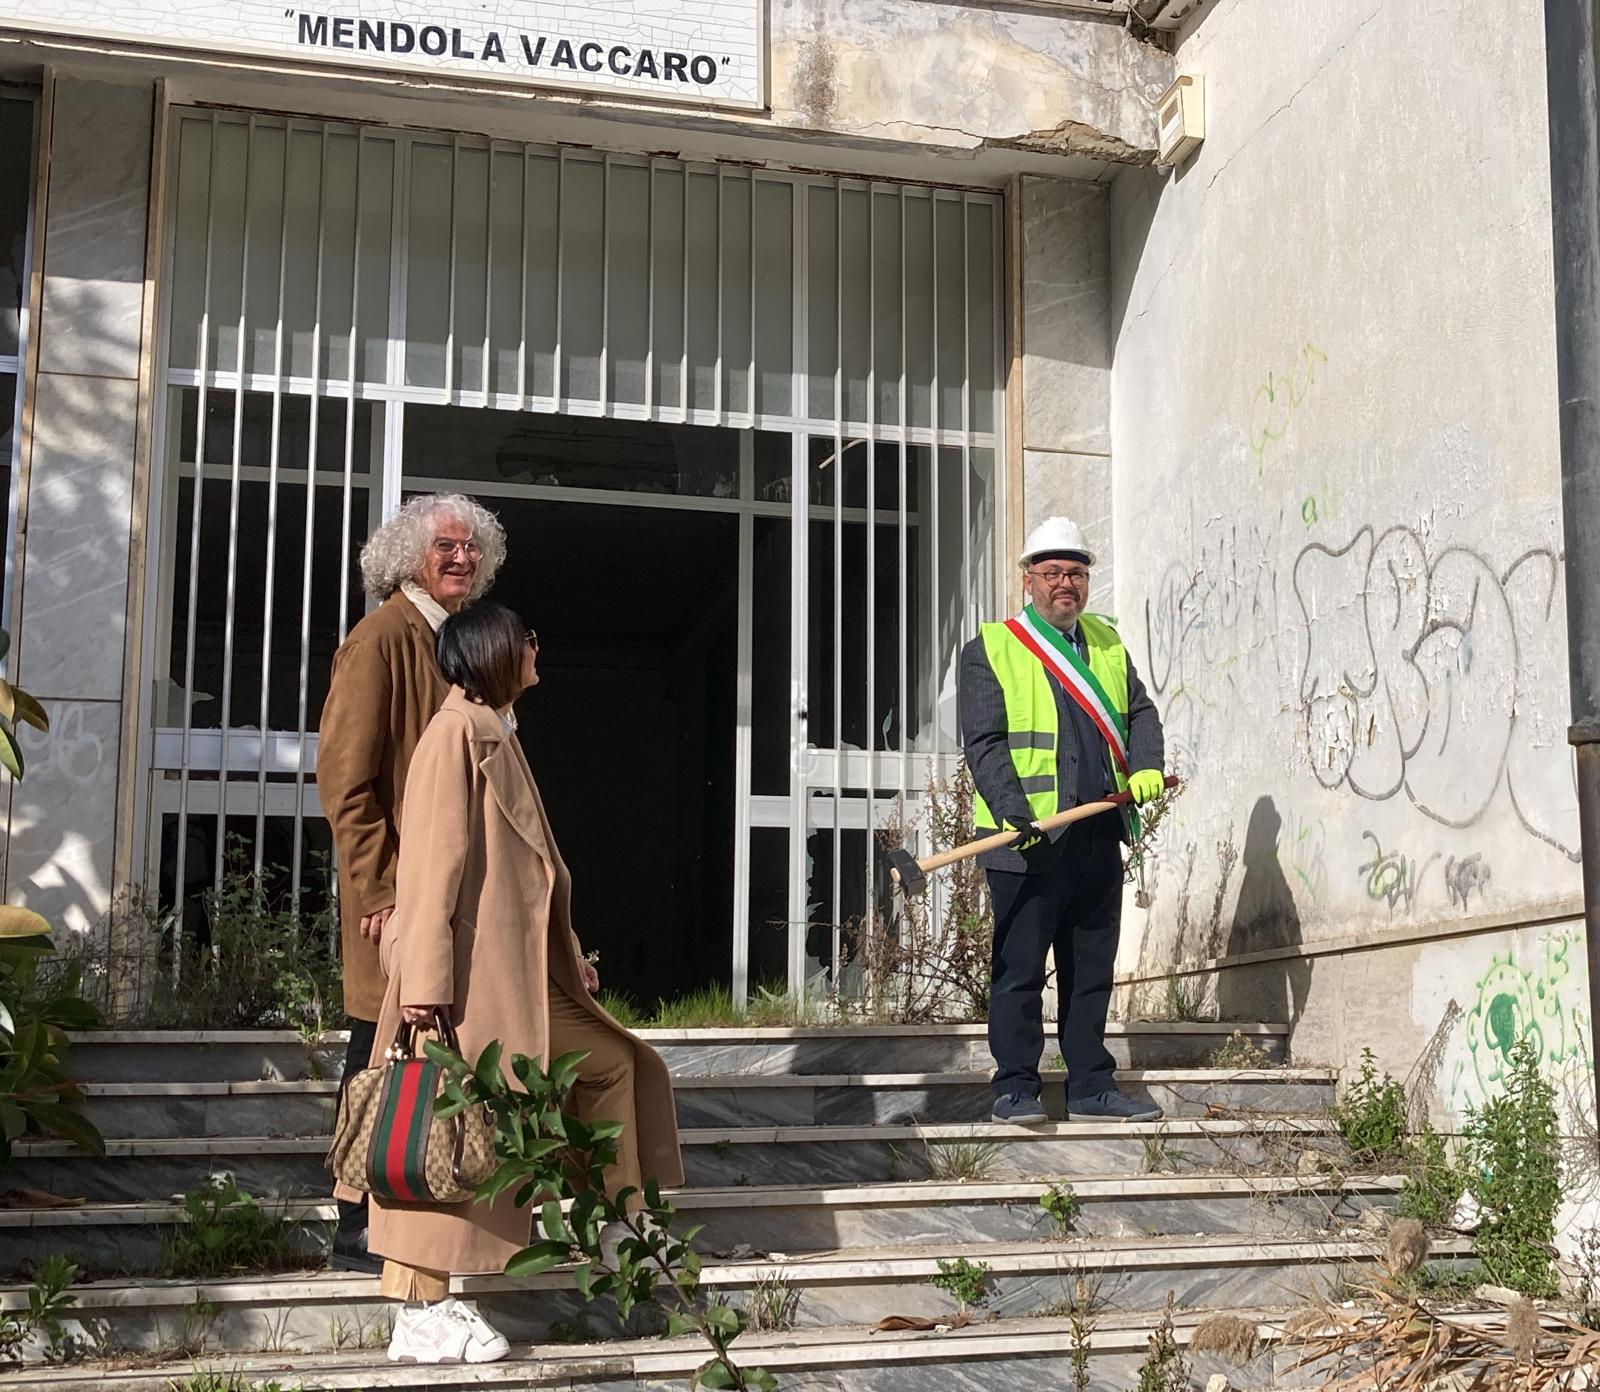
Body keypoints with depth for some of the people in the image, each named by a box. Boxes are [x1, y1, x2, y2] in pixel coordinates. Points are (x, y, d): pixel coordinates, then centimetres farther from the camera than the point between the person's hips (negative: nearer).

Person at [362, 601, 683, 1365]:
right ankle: (422, 1317, -2)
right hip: (472, 978, -10)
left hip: (523, 977, 10)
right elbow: (431, 863, -17)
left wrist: (570, 958, 22)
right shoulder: (456, 735, -10)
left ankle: (619, 1227, 26)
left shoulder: (496, 737, 19)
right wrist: (424, 981, -23)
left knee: (616, 1062, 15)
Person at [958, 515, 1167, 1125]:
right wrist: (1012, 809, -21)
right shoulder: (991, 649, -1)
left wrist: (1146, 767, -5)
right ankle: (1015, 1090, 8)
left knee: (1092, 967, 11)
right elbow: (983, 743, -8)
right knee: (1020, 968, -1)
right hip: (1029, 841, -6)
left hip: (1098, 840, 6)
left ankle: (1091, 1089, 20)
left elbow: (1139, 711, 16)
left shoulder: (1106, 643, 17)